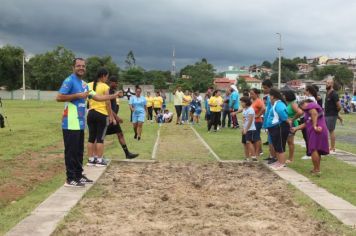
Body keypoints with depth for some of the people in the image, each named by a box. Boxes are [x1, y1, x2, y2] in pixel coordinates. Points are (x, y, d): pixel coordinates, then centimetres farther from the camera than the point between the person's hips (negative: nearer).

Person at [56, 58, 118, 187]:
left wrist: (113, 96, 13)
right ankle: (70, 179, 3)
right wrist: (77, 95, -19)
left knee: (79, 151, 14)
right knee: (71, 151, -4)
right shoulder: (69, 81, -11)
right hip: (71, 124, -9)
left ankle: (79, 175, 24)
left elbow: (97, 97, 19)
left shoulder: (84, 84, 17)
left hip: (80, 123, 9)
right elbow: (59, 97, -19)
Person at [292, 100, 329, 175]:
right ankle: (317, 169, 20)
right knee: (317, 150, 13)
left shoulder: (310, 105, 2)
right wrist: (296, 128, 23)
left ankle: (316, 170, -11)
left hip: (316, 131, -10)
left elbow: (314, 113, -19)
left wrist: (314, 126, -22)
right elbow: (306, 124, 27)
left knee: (313, 149, -11)